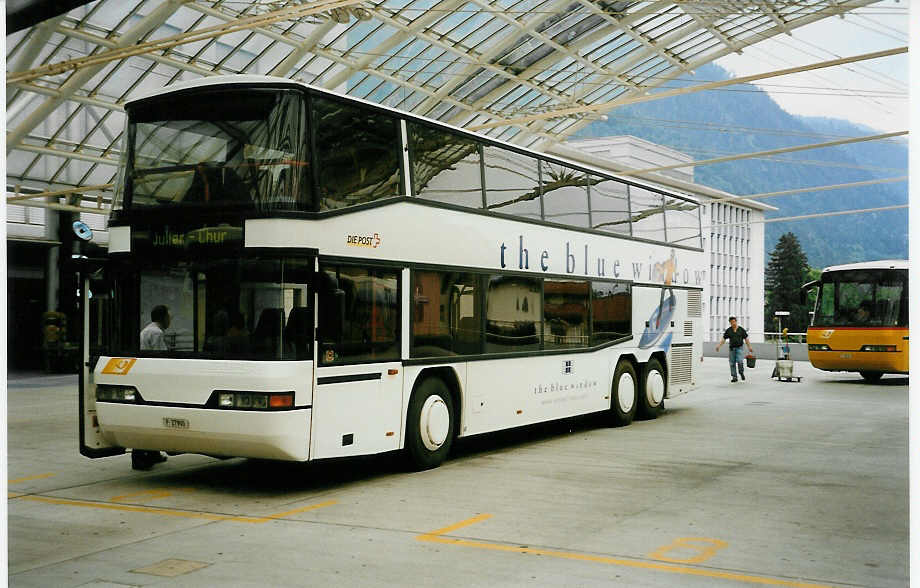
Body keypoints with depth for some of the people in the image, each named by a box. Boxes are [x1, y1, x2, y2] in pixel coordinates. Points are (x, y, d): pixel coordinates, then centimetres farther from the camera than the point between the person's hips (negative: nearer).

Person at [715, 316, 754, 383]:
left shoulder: (741, 329, 2)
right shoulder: (728, 330, 5)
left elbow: (746, 339, 5)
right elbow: (723, 339, 4)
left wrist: (749, 347, 0)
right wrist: (718, 345, -9)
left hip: (739, 348, -2)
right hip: (731, 348, 2)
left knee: (740, 361, -18)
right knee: (732, 363, 1)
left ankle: (741, 372, 8)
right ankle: (734, 377, 10)